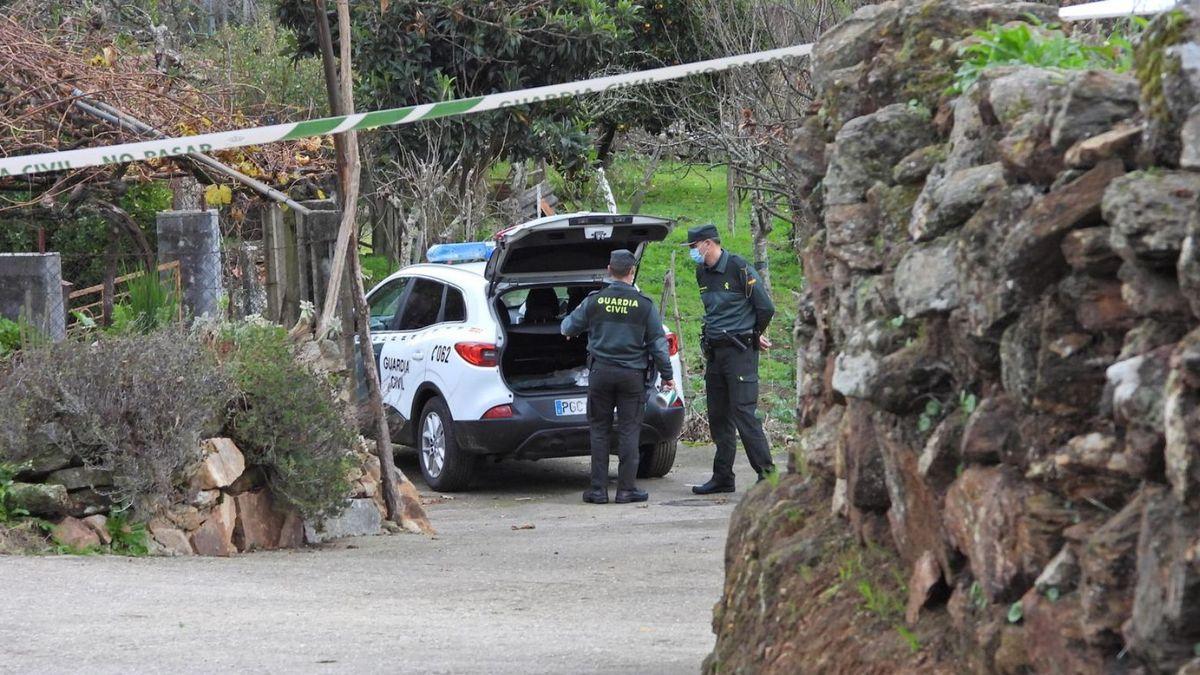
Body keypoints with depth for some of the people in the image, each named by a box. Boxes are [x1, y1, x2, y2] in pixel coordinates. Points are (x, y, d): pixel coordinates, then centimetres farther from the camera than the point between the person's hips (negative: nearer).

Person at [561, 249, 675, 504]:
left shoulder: (594, 301, -2)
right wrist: (667, 375, 9)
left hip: (601, 371, 1)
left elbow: (569, 327, 12)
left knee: (599, 430, 7)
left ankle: (598, 489, 5)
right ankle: (626, 489, 3)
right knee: (629, 431, 4)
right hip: (632, 375, -1)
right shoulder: (644, 305, -4)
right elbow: (658, 343, 0)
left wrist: (567, 329, 36)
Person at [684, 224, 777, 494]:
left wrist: (754, 336, 8)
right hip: (714, 351, 8)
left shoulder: (739, 268, -11)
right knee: (718, 417, 10)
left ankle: (767, 474, -10)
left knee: (744, 414, -12)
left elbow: (766, 307, -8)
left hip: (739, 351, -8)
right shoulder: (702, 273, 13)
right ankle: (722, 477, 16)